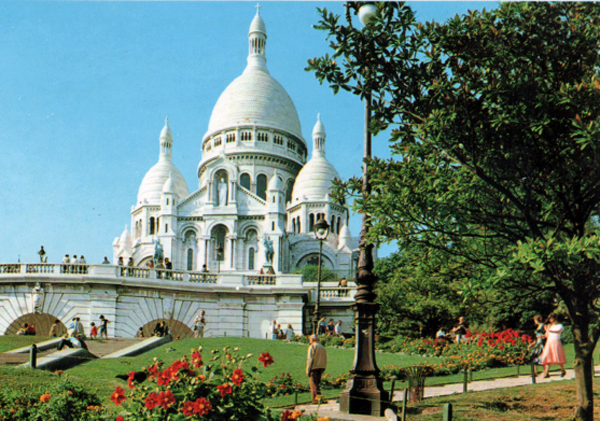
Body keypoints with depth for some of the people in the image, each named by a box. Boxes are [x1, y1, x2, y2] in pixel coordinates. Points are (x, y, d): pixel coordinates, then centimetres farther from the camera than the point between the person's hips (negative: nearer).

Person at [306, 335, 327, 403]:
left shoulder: (312, 347, -6)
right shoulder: (322, 347, 16)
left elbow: (310, 359, -13)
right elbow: (325, 360, 15)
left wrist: (308, 370, -11)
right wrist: (323, 370, 18)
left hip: (314, 367, -7)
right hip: (321, 368, 7)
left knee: (314, 384, -5)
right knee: (317, 383, 14)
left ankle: (315, 399, -10)